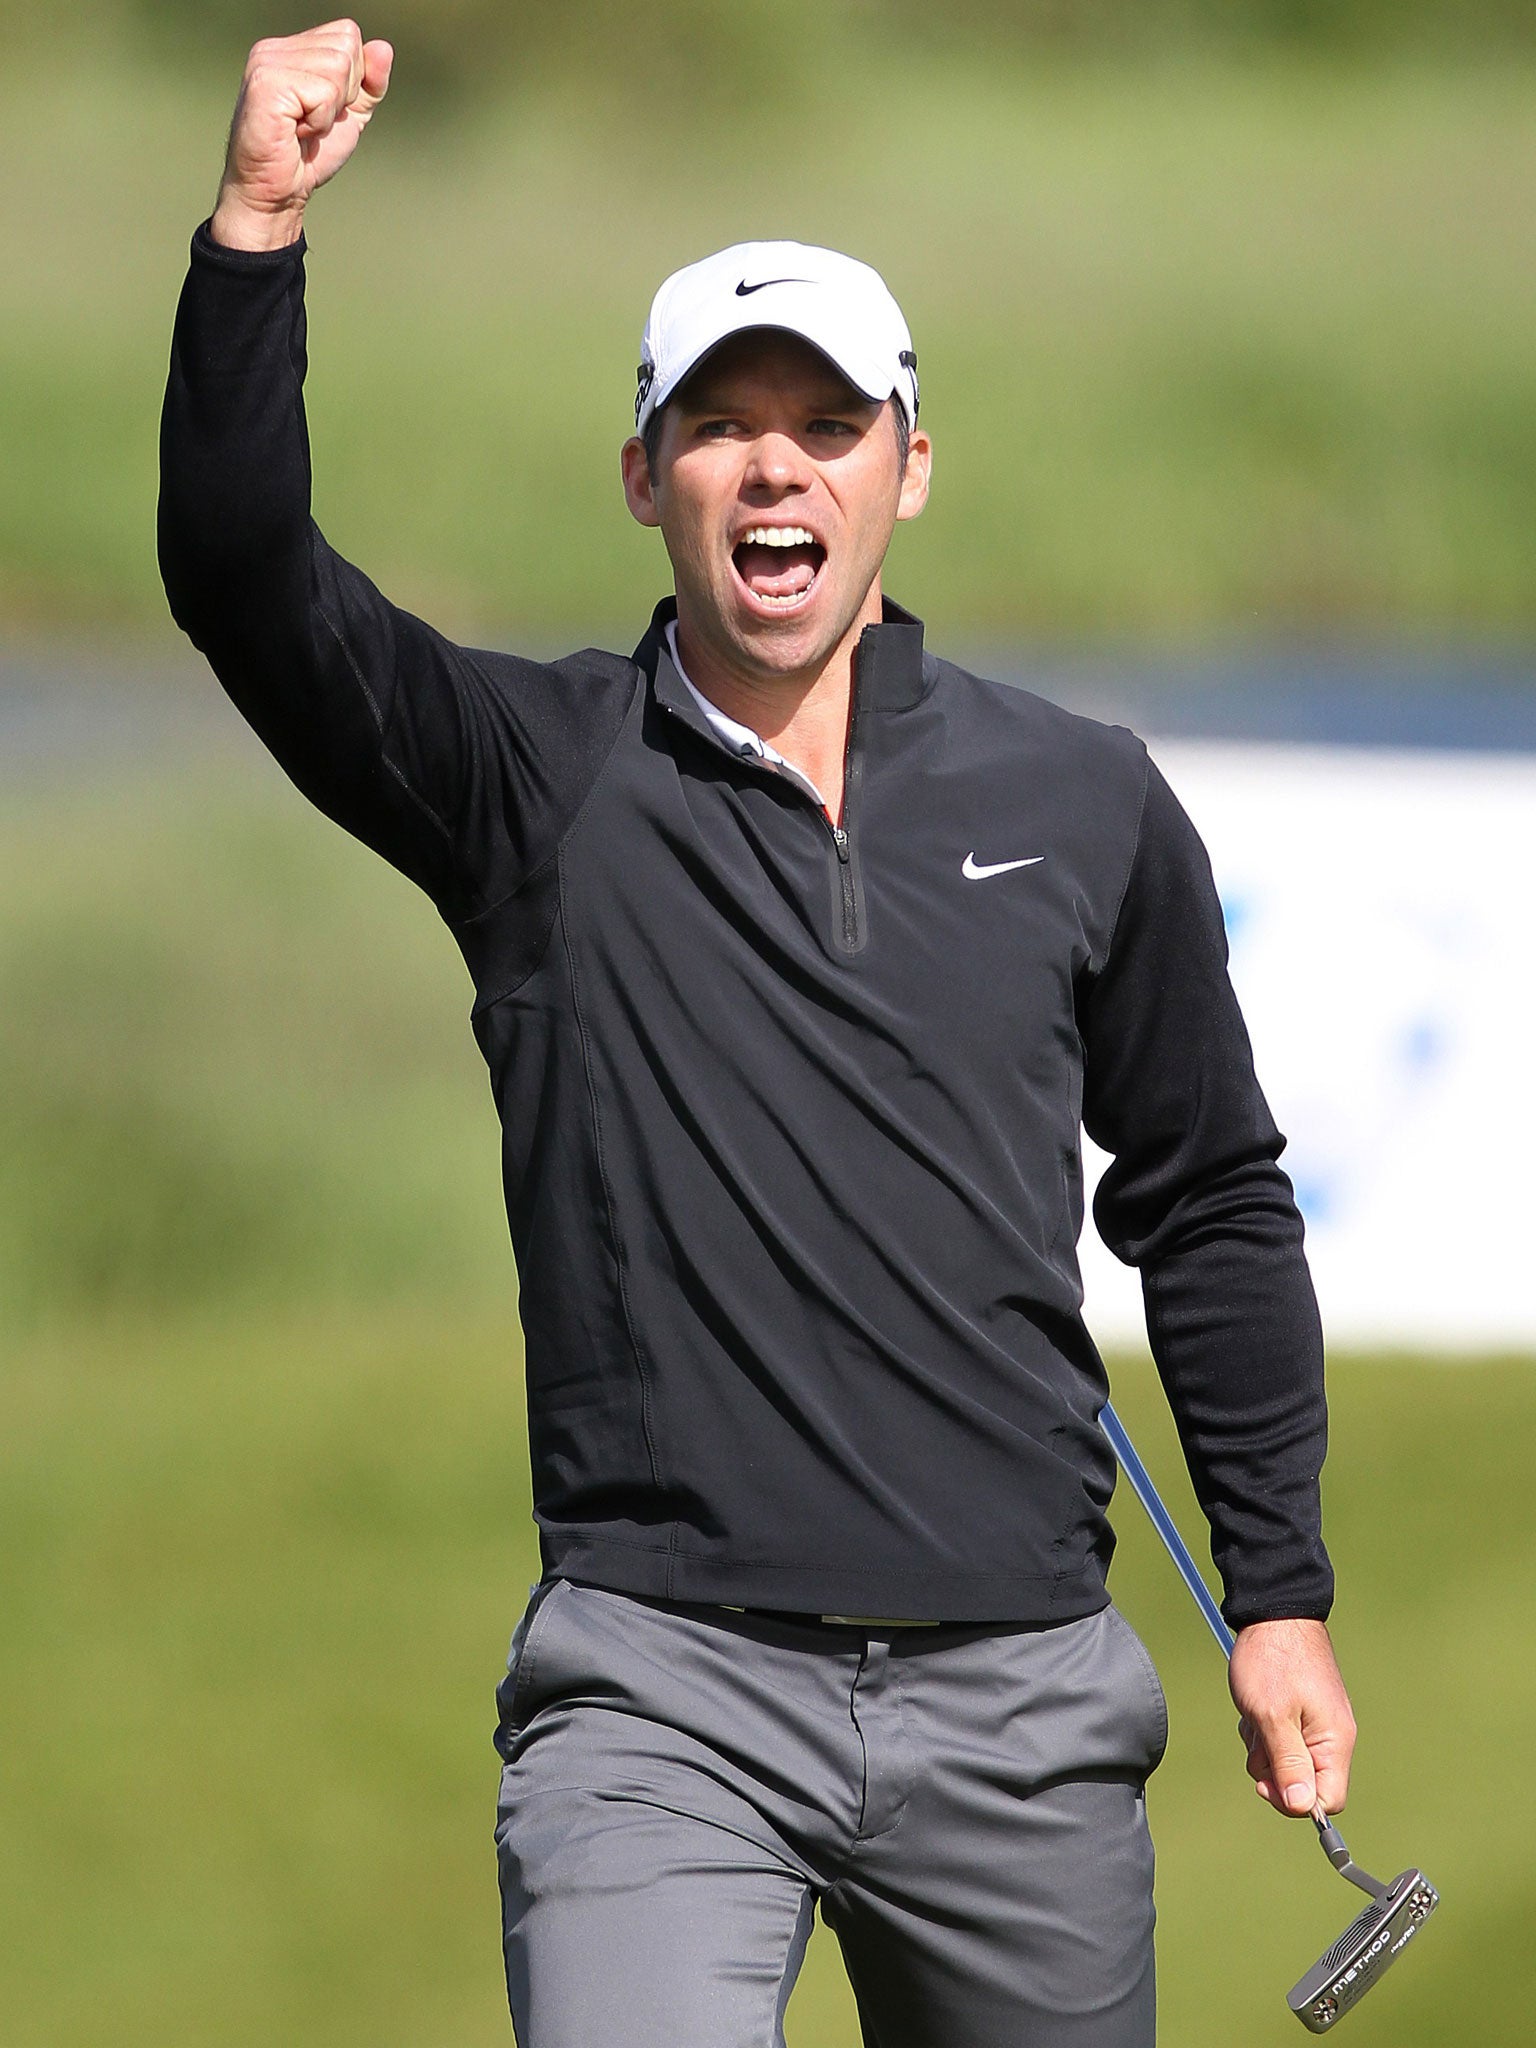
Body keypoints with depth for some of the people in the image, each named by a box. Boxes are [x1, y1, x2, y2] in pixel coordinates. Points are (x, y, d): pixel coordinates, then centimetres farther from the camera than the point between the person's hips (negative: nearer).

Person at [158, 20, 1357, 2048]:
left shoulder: (1087, 808, 9)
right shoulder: (537, 779, 4)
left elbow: (1210, 1206, 16)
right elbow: (245, 578, -11)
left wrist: (1282, 1594, 14)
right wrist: (259, 232, -25)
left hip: (1020, 1701, 2)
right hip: (665, 1688, -2)